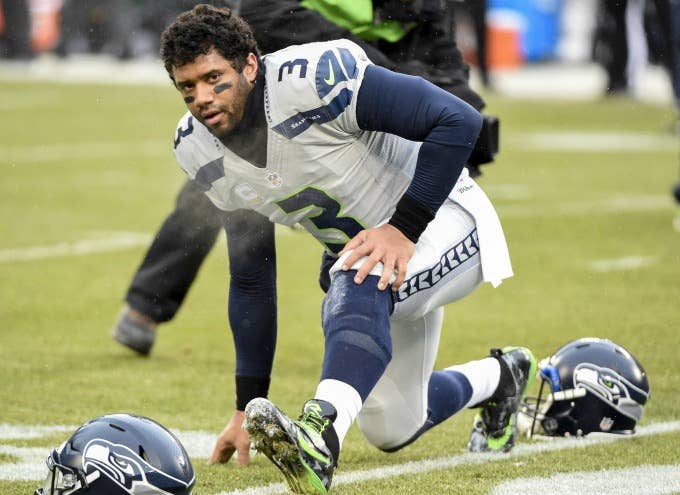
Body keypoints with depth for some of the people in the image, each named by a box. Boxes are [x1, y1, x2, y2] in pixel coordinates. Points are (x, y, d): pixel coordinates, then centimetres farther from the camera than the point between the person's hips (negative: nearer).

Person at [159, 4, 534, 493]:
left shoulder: (315, 79, -31)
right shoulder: (200, 152, -9)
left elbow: (459, 121, -29)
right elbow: (250, 282, 2)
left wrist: (403, 228, -32)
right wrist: (249, 405, 0)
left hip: (439, 220, -7)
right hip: (358, 249, 8)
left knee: (362, 283, -39)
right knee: (392, 431, 11)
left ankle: (320, 437, -56)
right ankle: (499, 378, 39)